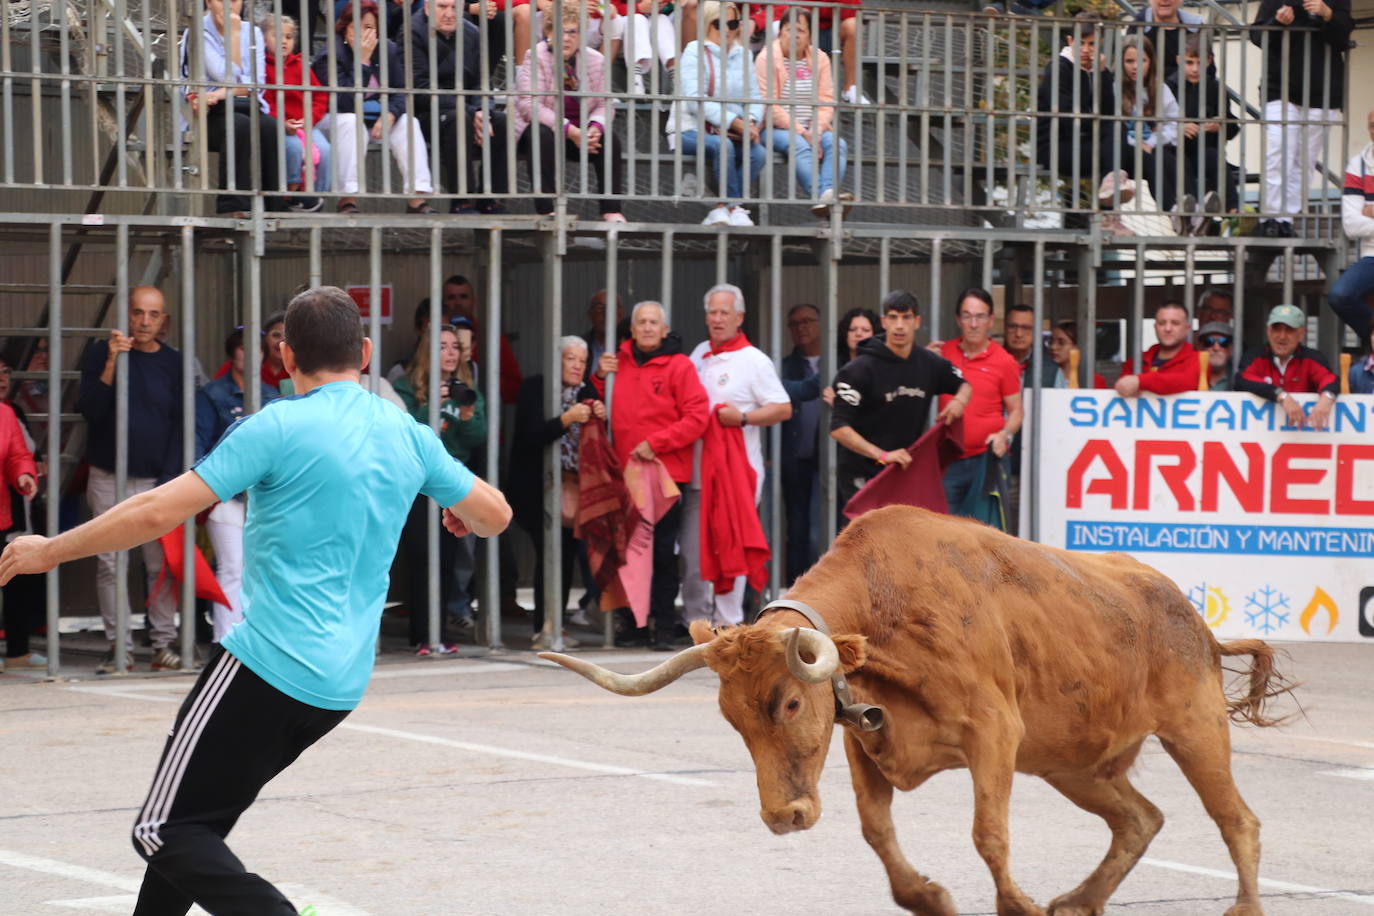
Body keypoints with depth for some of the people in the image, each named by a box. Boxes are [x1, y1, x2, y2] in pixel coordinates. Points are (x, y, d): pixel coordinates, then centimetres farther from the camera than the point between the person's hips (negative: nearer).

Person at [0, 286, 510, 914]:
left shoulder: (278, 427, -10)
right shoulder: (409, 437, 7)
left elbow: (158, 513, -13)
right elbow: (494, 516, 18)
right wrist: (460, 514, 42)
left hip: (269, 666, -7)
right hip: (341, 684, 8)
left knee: (166, 831, -5)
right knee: (200, 818, 20)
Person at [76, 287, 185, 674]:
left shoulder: (173, 363, 5)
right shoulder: (100, 354, 2)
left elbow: (179, 426, 6)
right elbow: (90, 410, -9)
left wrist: (169, 481, -3)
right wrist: (111, 363, -20)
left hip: (157, 481, 1)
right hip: (108, 479, -1)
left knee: (162, 563, -4)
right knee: (110, 564, -3)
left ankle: (164, 643, 3)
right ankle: (118, 646, 2)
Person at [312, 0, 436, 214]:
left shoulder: (388, 50, 0)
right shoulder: (329, 57, -15)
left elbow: (401, 93, -2)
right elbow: (346, 104, -26)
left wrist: (390, 115, -25)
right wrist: (362, 61, -26)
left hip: (379, 118, 4)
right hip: (338, 121, -4)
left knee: (408, 123, -22)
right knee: (350, 122, -36)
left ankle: (417, 198, -30)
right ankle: (348, 199, -40)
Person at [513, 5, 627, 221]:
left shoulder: (595, 60, -1)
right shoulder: (535, 58, -14)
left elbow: (603, 104, 0)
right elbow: (530, 106, -23)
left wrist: (596, 127, -25)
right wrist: (569, 130, -33)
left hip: (579, 132, 4)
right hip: (540, 128, -4)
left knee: (608, 139, -23)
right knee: (543, 137, -36)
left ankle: (611, 210, -21)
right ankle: (545, 210, -37)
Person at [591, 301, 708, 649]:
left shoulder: (678, 365, -3)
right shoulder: (617, 363, 11)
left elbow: (696, 418, -8)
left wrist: (655, 443, -13)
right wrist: (600, 378, 0)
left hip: (667, 473, -4)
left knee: (663, 551, -1)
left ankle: (664, 627, 4)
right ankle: (636, 624, 13)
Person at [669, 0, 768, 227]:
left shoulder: (743, 54, 12)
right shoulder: (695, 52, -6)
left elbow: (754, 97, 8)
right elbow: (695, 100, -17)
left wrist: (751, 122, -16)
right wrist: (734, 122, -25)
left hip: (729, 133, 5)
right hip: (690, 129, -5)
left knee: (759, 152, -24)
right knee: (722, 146, -35)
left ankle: (721, 209, -19)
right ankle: (734, 207, -22)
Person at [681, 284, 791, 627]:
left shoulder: (754, 360, -2)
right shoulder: (699, 354, 15)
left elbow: (784, 409, -7)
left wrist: (743, 417, -18)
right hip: (698, 468, 6)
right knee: (693, 547, 7)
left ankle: (728, 621, -1)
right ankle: (695, 619, 16)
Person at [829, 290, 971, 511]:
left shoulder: (930, 364, 4)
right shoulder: (862, 369, -13)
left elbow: (963, 385, 25)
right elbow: (839, 428, -18)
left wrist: (959, 400, -1)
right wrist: (882, 455, -27)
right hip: (862, 476, -6)